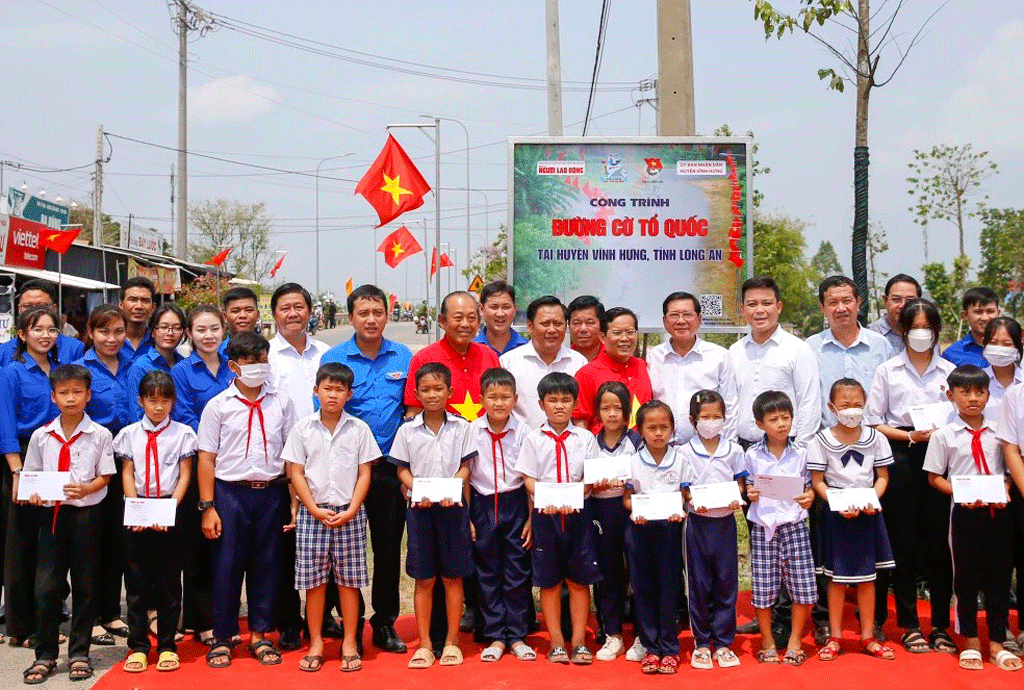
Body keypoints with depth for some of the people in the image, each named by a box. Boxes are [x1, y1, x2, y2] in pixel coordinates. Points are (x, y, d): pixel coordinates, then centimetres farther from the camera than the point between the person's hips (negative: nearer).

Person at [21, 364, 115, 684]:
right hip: (51, 513, 2)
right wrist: (34, 493, -10)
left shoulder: (99, 435, -2)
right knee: (45, 586, 1)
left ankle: (79, 654, 18)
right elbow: (32, 475, 10)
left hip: (86, 513, -1)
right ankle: (45, 655, 14)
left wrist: (85, 489, -20)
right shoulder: (41, 436, 4)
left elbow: (104, 477, -1)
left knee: (85, 585, 6)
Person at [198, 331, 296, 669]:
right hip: (230, 492, -2)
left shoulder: (281, 403, 5)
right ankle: (222, 638, 16)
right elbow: (206, 458, 0)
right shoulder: (218, 406, 0)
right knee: (227, 565, 3)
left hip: (271, 492, 2)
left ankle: (259, 634, 22)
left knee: (266, 565, 8)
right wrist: (208, 507, -5)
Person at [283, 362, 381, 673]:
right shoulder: (303, 428, 3)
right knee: (313, 579, 4)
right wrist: (315, 510, -8)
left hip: (349, 513, 0)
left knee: (349, 579, 4)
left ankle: (349, 643, 14)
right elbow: (296, 473, 2)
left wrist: (351, 511, -8)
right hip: (313, 513, 0)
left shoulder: (359, 429, 3)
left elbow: (364, 474, 3)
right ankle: (316, 643, 15)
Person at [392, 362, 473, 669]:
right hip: (420, 508, 0)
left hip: (452, 506, 0)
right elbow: (402, 469, 5)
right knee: (423, 579, 5)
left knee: (453, 576, 6)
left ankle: (452, 641, 16)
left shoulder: (461, 427, 2)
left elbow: (465, 466, 3)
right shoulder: (407, 430, 3)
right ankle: (424, 644, 13)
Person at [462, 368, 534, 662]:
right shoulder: (473, 430, -1)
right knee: (488, 574, 6)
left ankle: (516, 636, 14)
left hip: (515, 504, -1)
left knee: (517, 573, 3)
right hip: (483, 505, 1)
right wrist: (466, 517, 0)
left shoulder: (522, 431, -3)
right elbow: (464, 475, 3)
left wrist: (531, 517, -2)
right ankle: (495, 637, 15)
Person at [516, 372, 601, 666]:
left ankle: (578, 641, 14)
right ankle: (556, 642, 14)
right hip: (545, 514, 0)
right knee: (549, 581, 5)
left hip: (578, 513, 0)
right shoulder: (533, 439, 4)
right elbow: (529, 478, 0)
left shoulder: (585, 438, 5)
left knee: (579, 579, 4)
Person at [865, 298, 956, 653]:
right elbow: (873, 421, 4)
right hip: (901, 459, -1)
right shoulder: (887, 370, 7)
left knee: (940, 541, 0)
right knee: (903, 542, 2)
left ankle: (940, 626, 11)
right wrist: (909, 436, -10)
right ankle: (908, 624, 12)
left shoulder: (950, 371, 10)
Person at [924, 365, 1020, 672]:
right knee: (966, 578, 6)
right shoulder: (944, 435, -1)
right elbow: (935, 477, 1)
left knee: (999, 577, 7)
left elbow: (1010, 469, 12)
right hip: (965, 512, -2)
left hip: (999, 511, 2)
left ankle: (997, 643, 19)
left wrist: (1004, 491, -9)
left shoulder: (998, 432, 6)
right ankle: (970, 642, 20)